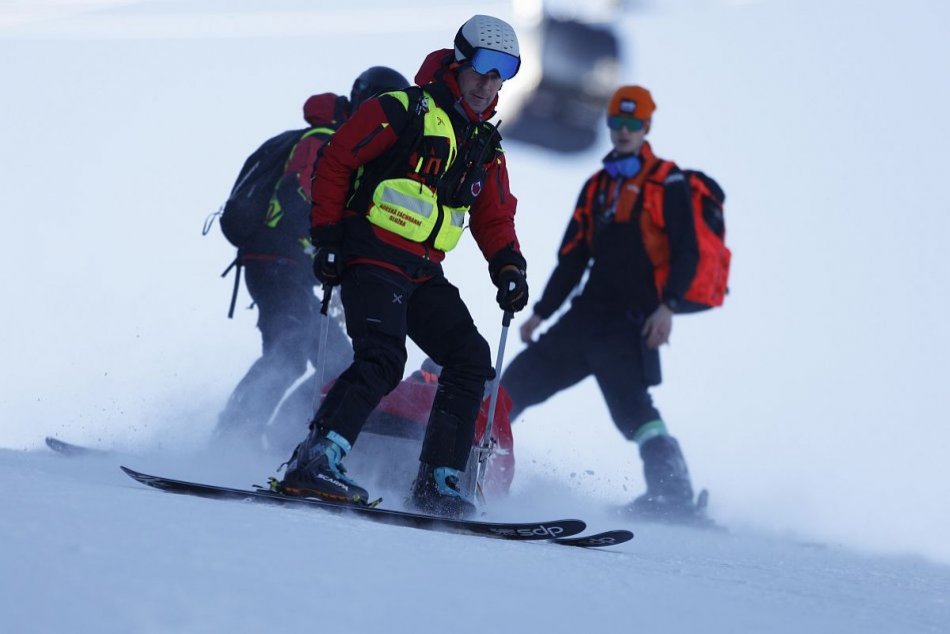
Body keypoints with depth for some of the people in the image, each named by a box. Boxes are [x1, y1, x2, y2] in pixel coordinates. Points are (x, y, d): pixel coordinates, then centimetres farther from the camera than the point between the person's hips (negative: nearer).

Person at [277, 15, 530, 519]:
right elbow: (333, 162, -5)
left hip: (424, 275, 8)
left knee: (471, 359, -1)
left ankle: (437, 485, 1)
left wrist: (508, 267, 4)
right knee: (382, 359, -26)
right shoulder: (404, 110, -5)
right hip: (372, 256, -8)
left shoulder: (485, 146, 17)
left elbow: (494, 218, 23)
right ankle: (312, 464, -29)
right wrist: (327, 237, -10)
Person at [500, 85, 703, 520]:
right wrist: (542, 313, 17)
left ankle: (674, 494, -21)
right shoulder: (597, 187, 18)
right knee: (520, 379, 7)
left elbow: (686, 254, -9)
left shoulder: (668, 183, -2)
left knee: (631, 406, -21)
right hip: (588, 313, 7)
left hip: (631, 321, -7)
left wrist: (667, 306, -22)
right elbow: (572, 257, 21)